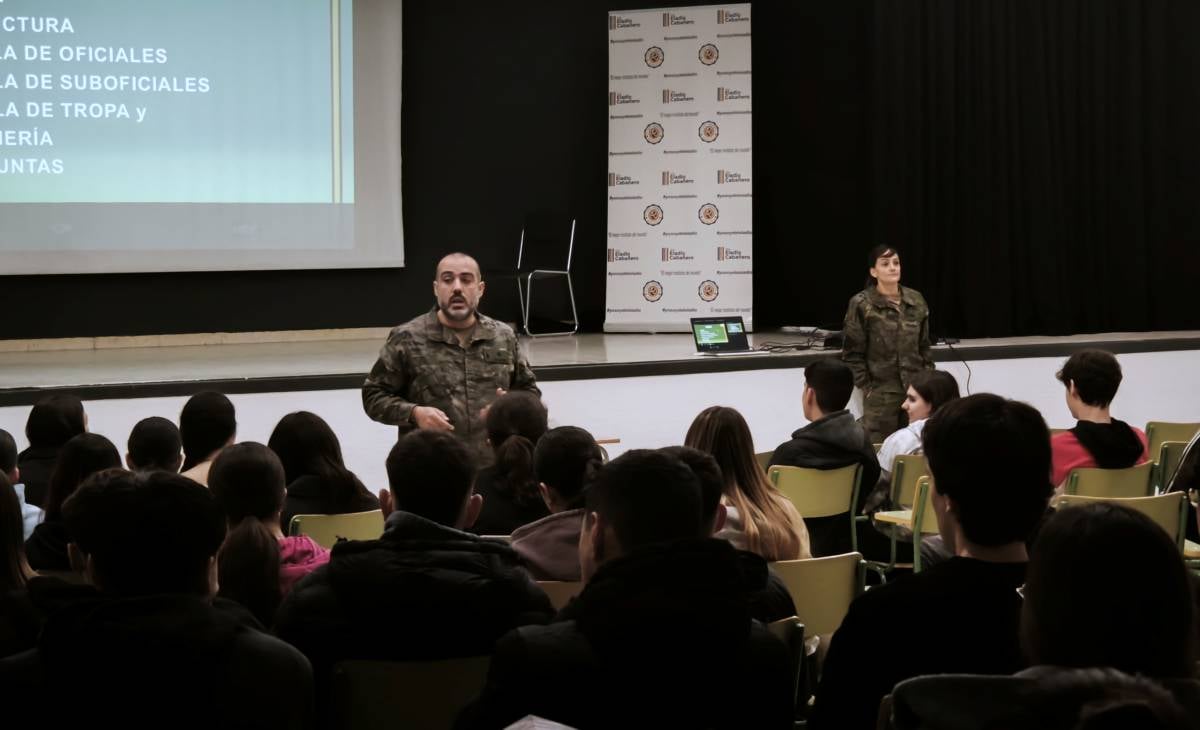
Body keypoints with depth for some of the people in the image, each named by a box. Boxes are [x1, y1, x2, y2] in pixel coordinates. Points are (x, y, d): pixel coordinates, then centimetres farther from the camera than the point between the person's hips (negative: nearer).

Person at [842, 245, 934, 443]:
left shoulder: (916, 301, 8)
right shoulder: (861, 304, -6)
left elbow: (924, 347, 15)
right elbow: (852, 354, -4)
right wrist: (866, 386, -8)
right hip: (880, 393, -4)